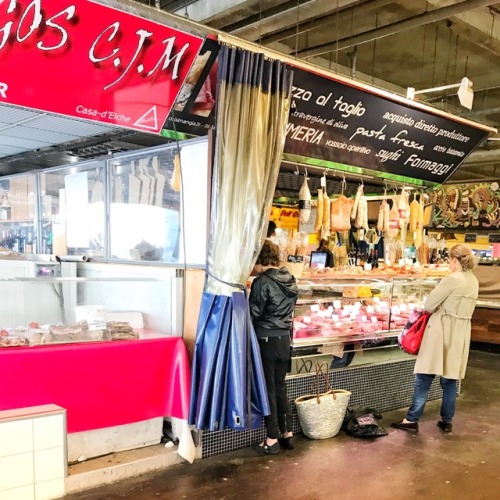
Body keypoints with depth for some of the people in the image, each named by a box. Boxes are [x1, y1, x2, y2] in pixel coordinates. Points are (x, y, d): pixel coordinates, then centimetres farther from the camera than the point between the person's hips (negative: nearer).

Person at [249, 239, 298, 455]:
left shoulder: (262, 282, -16)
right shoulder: (290, 280, 5)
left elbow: (254, 314, -12)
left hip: (267, 340, -6)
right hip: (285, 338, 7)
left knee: (268, 388, 4)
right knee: (280, 386, 16)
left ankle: (272, 439, 11)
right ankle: (287, 433, 23)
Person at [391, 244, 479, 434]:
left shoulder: (453, 279, -16)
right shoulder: (474, 281, 8)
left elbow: (430, 304, -11)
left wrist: (434, 309, 9)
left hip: (443, 331, -7)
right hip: (461, 332, 7)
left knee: (424, 377, -1)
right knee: (450, 379, 14)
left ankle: (412, 420, 3)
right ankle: (447, 421, 20)